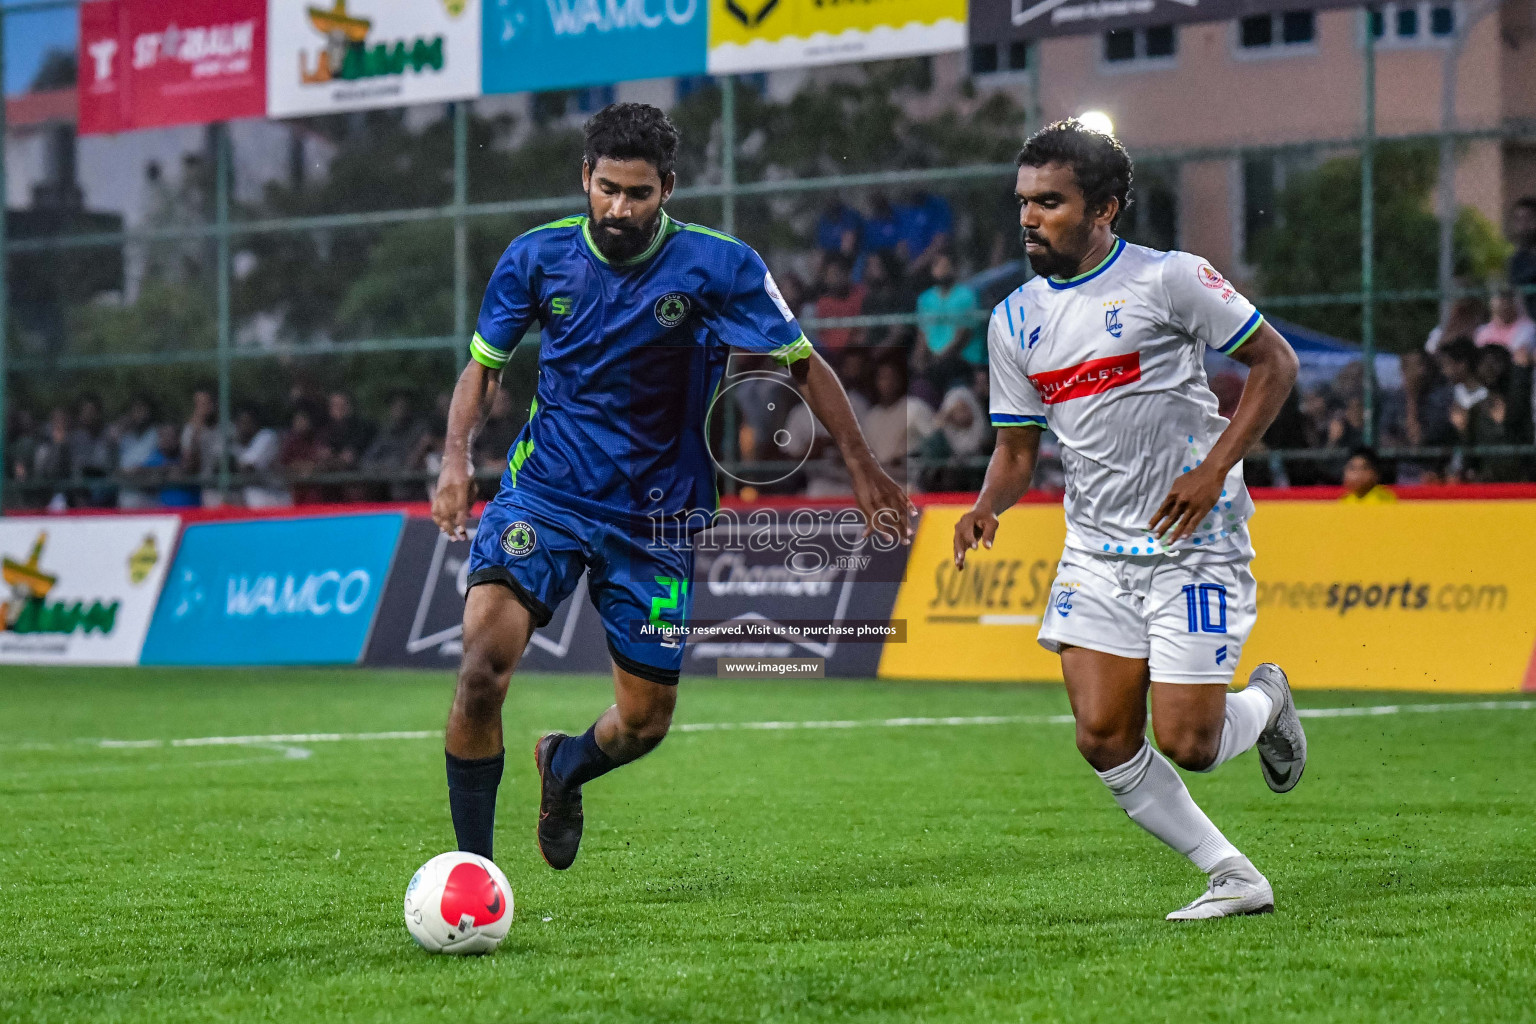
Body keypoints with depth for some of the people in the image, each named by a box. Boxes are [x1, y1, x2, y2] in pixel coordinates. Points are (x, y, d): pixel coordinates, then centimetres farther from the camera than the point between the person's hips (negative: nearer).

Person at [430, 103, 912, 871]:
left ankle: (564, 766, 44)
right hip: (543, 491, 0)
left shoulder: (716, 266, -11)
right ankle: (472, 865, -11)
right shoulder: (537, 257, -5)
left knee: (645, 721, 8)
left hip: (654, 517, 0)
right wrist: (457, 454, -7)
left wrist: (863, 468, -4)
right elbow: (484, 364, 10)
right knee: (483, 665, -23)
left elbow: (802, 365, 0)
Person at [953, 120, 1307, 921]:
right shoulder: (1014, 320, 8)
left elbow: (1275, 363, -3)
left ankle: (1264, 702, 27)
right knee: (1103, 737, -6)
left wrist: (1213, 470, -13)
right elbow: (1016, 446, 15)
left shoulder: (1169, 279, -8)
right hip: (1096, 551, 5)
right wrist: (985, 507, -7)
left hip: (1193, 542, -5)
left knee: (1185, 743, -9)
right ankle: (1234, 879, 10)